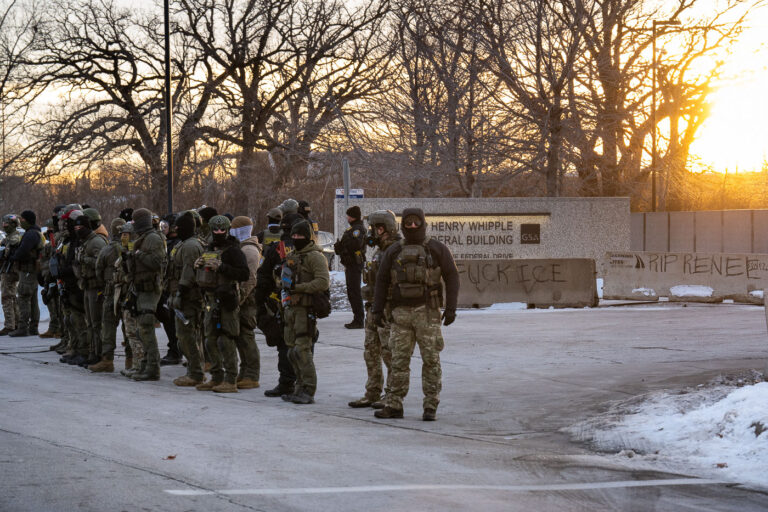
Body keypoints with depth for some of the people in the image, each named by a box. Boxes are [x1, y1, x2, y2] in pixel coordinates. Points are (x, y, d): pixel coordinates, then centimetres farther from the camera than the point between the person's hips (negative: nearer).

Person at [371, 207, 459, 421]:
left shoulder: (437, 249, 0)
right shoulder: (394, 251, 8)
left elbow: (452, 277, -2)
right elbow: (382, 281, 11)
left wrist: (451, 308, -10)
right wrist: (377, 309, 4)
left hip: (428, 312, -3)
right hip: (401, 313, 3)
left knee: (430, 359, -2)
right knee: (399, 360, 3)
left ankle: (430, 407, 3)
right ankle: (394, 406, 7)